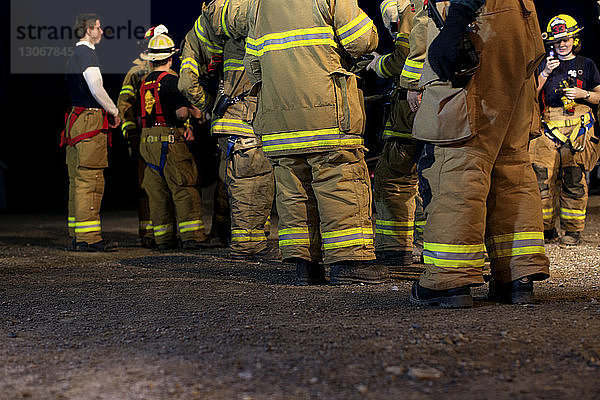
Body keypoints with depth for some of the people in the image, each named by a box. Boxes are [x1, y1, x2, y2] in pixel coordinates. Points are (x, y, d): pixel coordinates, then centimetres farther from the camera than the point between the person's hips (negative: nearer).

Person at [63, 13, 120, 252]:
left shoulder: (74, 56, 21)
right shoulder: (87, 54, -10)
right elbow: (96, 89, -19)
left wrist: (107, 112, 20)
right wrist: (114, 112, -5)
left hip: (76, 120, 10)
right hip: (91, 120, -10)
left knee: (78, 181, 9)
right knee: (90, 180, -10)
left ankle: (76, 237, 12)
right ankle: (88, 238, -12)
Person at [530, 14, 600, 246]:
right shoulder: (546, 64, 16)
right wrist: (545, 73, -3)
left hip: (577, 126, -2)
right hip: (549, 126, 2)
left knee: (574, 179, -7)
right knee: (542, 178, -4)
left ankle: (573, 231, 1)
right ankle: (547, 229, 7)